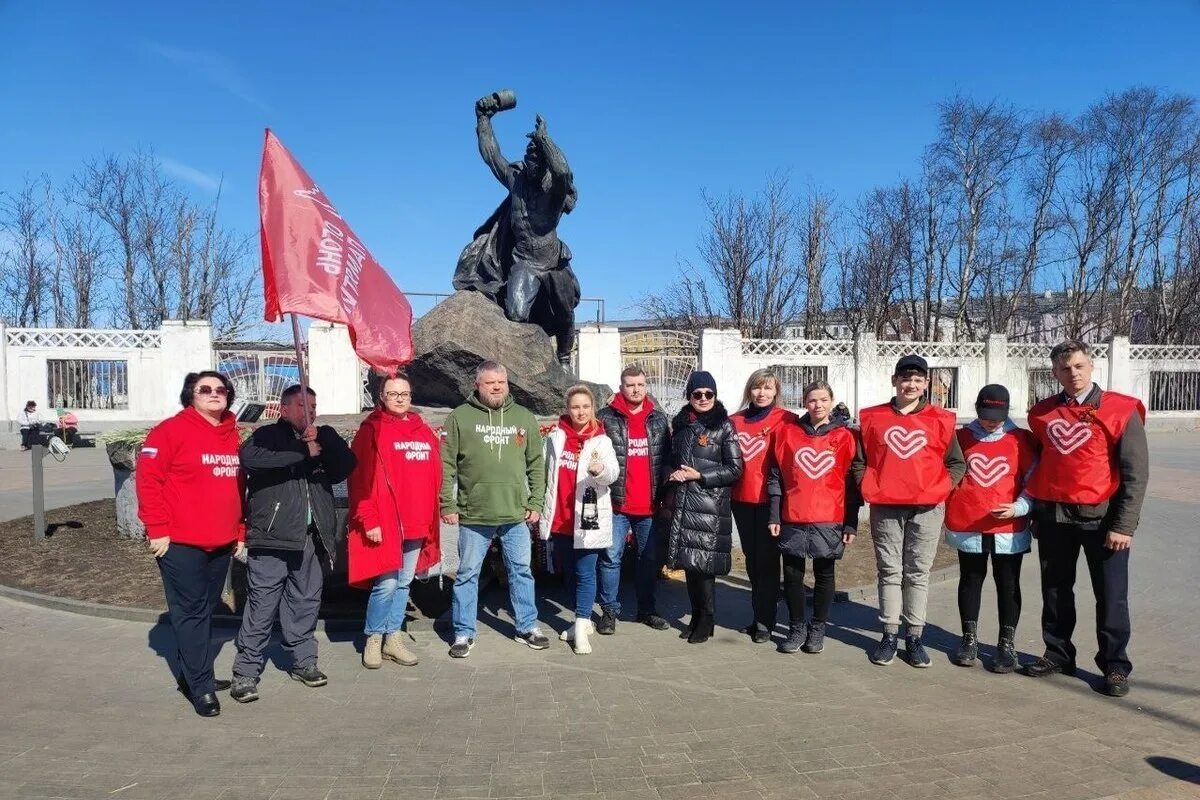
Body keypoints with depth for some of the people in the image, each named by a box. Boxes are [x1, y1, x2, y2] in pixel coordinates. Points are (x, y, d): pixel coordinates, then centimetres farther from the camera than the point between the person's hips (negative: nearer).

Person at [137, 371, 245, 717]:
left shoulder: (233, 436, 13)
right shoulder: (171, 430, -8)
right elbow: (148, 479, -12)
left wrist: (240, 531, 16)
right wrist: (157, 529, -14)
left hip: (221, 543, 7)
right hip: (181, 543, -7)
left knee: (205, 610, 15)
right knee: (190, 612, -1)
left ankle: (193, 675, 28)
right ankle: (201, 686, 6)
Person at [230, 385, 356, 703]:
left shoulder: (324, 438, 17)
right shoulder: (268, 436, 2)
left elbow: (345, 466, 3)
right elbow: (250, 457, -20)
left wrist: (322, 442, -12)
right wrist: (304, 451, -18)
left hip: (311, 537, 5)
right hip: (271, 537, -5)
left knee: (306, 602, 13)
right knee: (261, 606, -3)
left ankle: (303, 661, 26)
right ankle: (246, 672, 6)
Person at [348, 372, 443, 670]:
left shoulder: (424, 432, 12)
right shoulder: (372, 430, -5)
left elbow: (434, 477, 14)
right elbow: (360, 480, -10)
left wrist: (432, 518, 10)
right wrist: (369, 521, -15)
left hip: (417, 524, 6)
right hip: (385, 523, -6)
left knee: (404, 583, 13)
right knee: (386, 584, -4)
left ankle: (393, 638, 26)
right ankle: (373, 639, 16)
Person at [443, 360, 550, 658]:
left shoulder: (525, 418, 7)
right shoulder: (460, 417, -1)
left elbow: (536, 464, 10)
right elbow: (447, 465, -2)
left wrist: (535, 503, 4)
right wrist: (448, 505, -6)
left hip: (516, 514, 2)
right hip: (473, 514, -2)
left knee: (521, 571, 12)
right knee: (467, 574, 8)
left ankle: (527, 626, 27)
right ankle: (464, 633, 21)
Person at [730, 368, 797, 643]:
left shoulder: (787, 421, -4)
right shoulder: (735, 421, 8)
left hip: (770, 499, -4)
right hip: (742, 499, 5)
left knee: (767, 560, 0)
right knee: (752, 559, 14)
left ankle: (764, 621, 10)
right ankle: (759, 615, 27)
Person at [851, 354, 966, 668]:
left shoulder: (940, 420, 4)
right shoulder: (873, 418, 5)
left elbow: (957, 462, 9)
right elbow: (858, 460, 11)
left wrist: (942, 487, -4)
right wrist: (867, 487, -1)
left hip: (927, 508, 0)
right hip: (885, 507, 0)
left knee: (918, 573, 6)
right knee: (889, 572, 6)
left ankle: (914, 636, 15)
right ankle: (889, 635, 14)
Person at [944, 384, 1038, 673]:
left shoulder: (1022, 439, -1)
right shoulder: (961, 437, 4)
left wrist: (1019, 508, -14)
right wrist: (949, 513, 6)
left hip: (1008, 528, -1)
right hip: (966, 526, 1)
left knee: (1008, 585, 7)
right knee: (970, 581, 11)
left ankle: (1007, 644, 18)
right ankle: (969, 639, 22)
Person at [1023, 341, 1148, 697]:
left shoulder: (1121, 411, -6)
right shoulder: (1042, 413, 7)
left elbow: (1136, 473, -8)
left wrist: (1124, 525, -12)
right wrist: (1033, 510, 10)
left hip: (1101, 517, -4)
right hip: (1053, 516, 4)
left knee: (1111, 595, 5)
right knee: (1055, 590, 13)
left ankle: (1115, 666, 18)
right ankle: (1057, 654, 27)